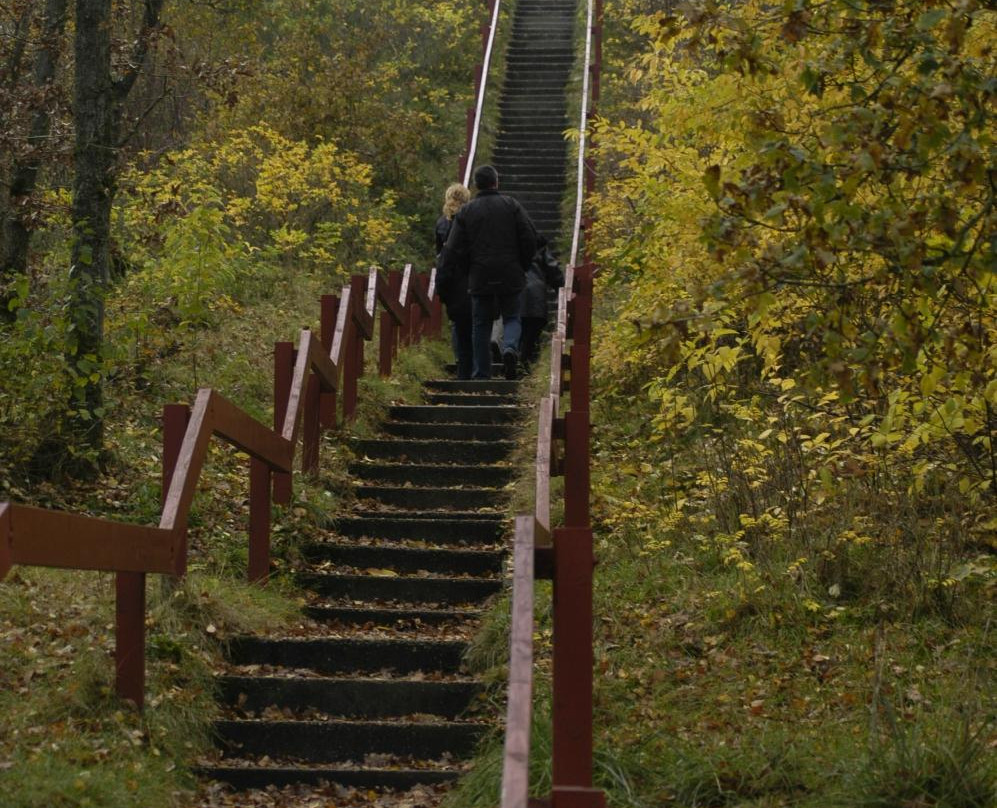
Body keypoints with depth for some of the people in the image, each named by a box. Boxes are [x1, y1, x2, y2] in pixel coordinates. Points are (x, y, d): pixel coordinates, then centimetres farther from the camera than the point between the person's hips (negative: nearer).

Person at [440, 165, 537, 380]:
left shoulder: (466, 211, 1)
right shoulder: (511, 205, 1)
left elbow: (453, 248, -2)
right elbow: (530, 237, -3)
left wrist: (448, 273, 13)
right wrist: (523, 264, 9)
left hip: (480, 277, 0)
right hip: (510, 275, 0)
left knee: (481, 324, 8)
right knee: (511, 317, 12)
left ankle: (481, 374, 7)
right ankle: (510, 347, -19)